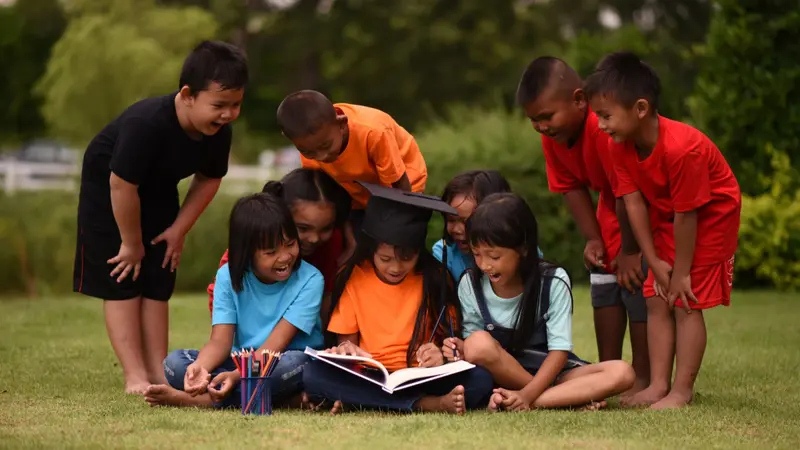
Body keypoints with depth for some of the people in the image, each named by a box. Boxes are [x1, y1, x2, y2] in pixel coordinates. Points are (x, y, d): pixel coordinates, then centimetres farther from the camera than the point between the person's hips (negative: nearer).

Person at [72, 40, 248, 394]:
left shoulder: (219, 133, -21)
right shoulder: (146, 123, -40)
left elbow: (208, 180, -2)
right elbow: (121, 185, -32)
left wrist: (179, 229, -6)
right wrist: (131, 243, -20)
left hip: (157, 193, 6)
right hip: (107, 188, -6)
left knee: (156, 285, 5)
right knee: (122, 282, -7)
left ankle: (158, 373, 8)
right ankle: (135, 377, -7)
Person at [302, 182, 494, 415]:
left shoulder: (435, 278, 2)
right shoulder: (353, 278, 3)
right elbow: (346, 339, 7)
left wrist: (441, 354, -21)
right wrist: (346, 350, -17)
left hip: (422, 379, -1)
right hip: (368, 380, 1)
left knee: (480, 380, -29)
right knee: (314, 374, -30)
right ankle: (430, 404, -34)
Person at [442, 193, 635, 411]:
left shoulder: (553, 282, -12)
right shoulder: (470, 285, -6)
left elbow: (559, 350, -14)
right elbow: (475, 347, 1)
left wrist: (527, 394, -28)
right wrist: (461, 348, -24)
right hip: (501, 376, 1)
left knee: (622, 373, -26)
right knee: (478, 344, -33)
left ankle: (532, 402, -34)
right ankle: (572, 396, -22)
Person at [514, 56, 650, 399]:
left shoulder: (606, 128, -38)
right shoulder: (553, 137, -11)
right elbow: (572, 188, 0)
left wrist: (630, 251, -22)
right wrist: (593, 239, -8)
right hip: (613, 207, 9)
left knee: (636, 281, -12)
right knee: (603, 282, 8)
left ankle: (642, 379, -4)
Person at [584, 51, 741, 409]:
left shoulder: (682, 148, -36)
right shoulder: (621, 145, -15)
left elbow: (686, 216, -29)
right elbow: (633, 202, -11)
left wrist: (681, 273, -20)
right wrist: (655, 262, -11)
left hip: (711, 216, -7)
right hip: (666, 217, 7)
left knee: (687, 303, -9)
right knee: (657, 300, 3)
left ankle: (682, 390, -3)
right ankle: (659, 385, 7)